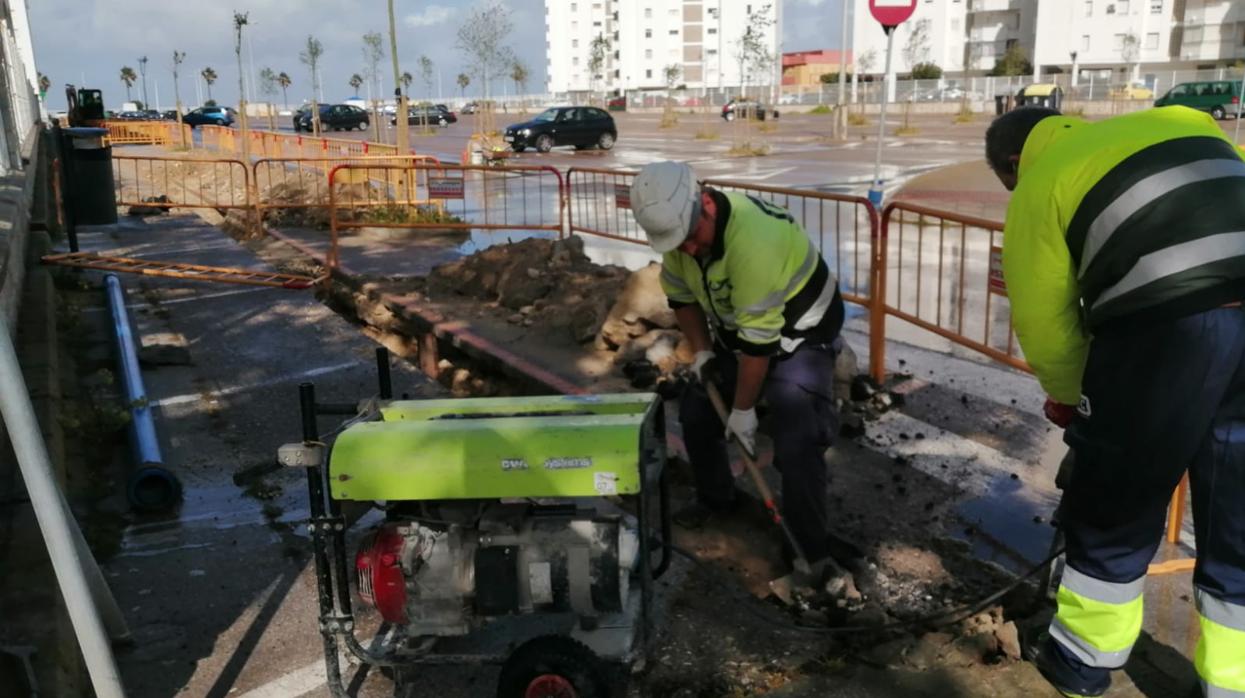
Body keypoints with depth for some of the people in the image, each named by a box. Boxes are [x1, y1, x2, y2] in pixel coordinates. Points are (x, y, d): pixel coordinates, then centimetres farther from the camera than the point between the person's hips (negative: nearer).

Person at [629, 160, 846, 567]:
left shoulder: (754, 240, -39)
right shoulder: (680, 229, -13)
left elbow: (758, 341, -32)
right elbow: (681, 295, 6)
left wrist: (743, 410, -22)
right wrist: (702, 351, -4)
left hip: (798, 337, -8)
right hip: (736, 333, 8)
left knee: (797, 445, -19)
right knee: (696, 411, 14)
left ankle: (812, 551, -2)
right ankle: (717, 499, 38)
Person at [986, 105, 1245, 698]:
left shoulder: (1040, 185, 10)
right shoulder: (1181, 122, 26)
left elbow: (1042, 318, 9)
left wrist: (1069, 396, 27)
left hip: (1168, 327, -5)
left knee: (1114, 499, 15)